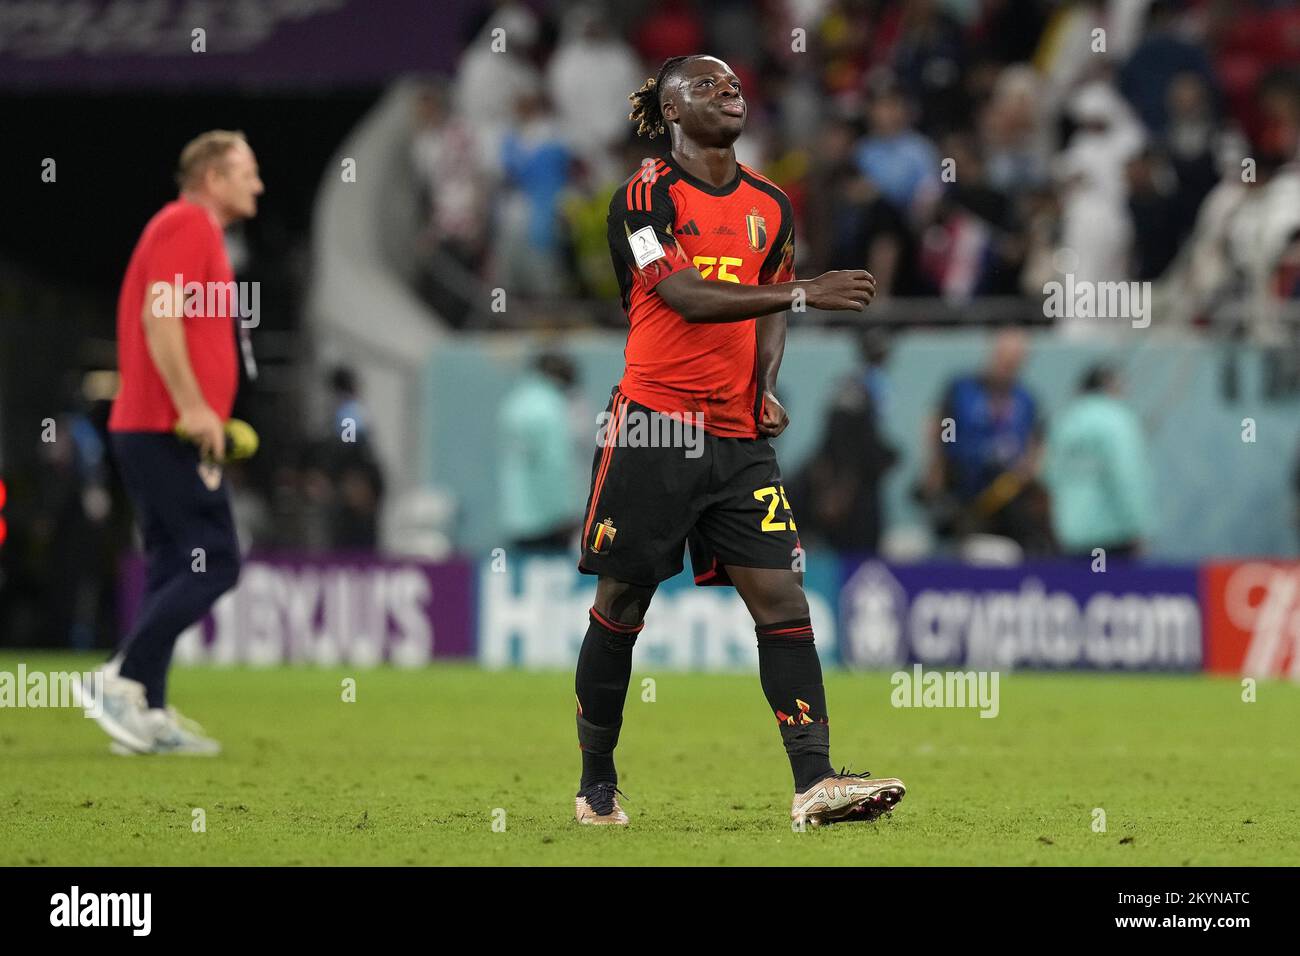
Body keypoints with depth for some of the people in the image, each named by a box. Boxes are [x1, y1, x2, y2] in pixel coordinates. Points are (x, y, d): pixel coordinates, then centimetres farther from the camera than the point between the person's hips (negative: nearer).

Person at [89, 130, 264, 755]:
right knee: (215, 563, -11)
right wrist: (193, 407, -23)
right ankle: (124, 679, -12)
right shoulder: (187, 225, -9)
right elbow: (158, 316, -20)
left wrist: (205, 413, 19)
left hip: (148, 428, 10)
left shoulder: (194, 230, 22)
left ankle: (149, 716, 7)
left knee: (174, 571, 9)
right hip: (168, 429, -10)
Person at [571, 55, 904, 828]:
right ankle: (597, 785, 17)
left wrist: (767, 386, 3)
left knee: (782, 597, -8)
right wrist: (806, 292, -25)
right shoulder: (646, 196, -6)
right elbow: (687, 298, -18)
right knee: (621, 603, 3)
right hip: (653, 426, -5)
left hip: (739, 437, 5)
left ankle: (814, 781, -14)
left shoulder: (771, 205, 12)